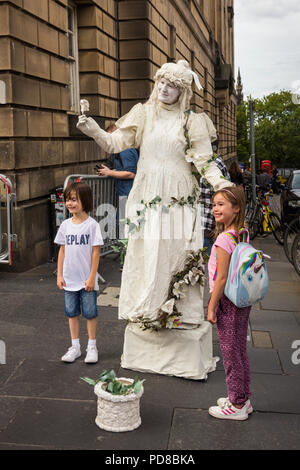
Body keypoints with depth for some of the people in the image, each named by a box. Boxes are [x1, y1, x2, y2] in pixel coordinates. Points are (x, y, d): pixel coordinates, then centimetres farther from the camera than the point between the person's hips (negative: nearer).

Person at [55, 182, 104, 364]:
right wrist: (59, 275, 5)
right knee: (72, 312, 11)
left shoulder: (92, 224, -9)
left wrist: (92, 277, -12)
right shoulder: (66, 225, 4)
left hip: (87, 280, -4)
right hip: (70, 279, 4)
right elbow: (62, 250, 9)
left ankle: (92, 347, 18)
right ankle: (75, 347, 23)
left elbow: (96, 252, -9)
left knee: (90, 313, 4)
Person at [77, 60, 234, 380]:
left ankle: (189, 356, 6)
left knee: (179, 267, -3)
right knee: (144, 267, 3)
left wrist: (219, 182, -19)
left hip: (180, 204, -2)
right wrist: (92, 130, -14)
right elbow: (114, 143, 4)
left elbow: (204, 161, -1)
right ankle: (142, 349, 15)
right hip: (146, 203, 2)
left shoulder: (192, 122, 5)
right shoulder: (143, 115, 11)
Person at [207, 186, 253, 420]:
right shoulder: (241, 234, 6)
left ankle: (237, 406, 15)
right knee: (240, 351, 18)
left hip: (228, 301, -9)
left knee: (231, 354, 3)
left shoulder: (224, 238, -21)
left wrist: (211, 307, -13)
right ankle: (243, 399, 31)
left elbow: (222, 278, -21)